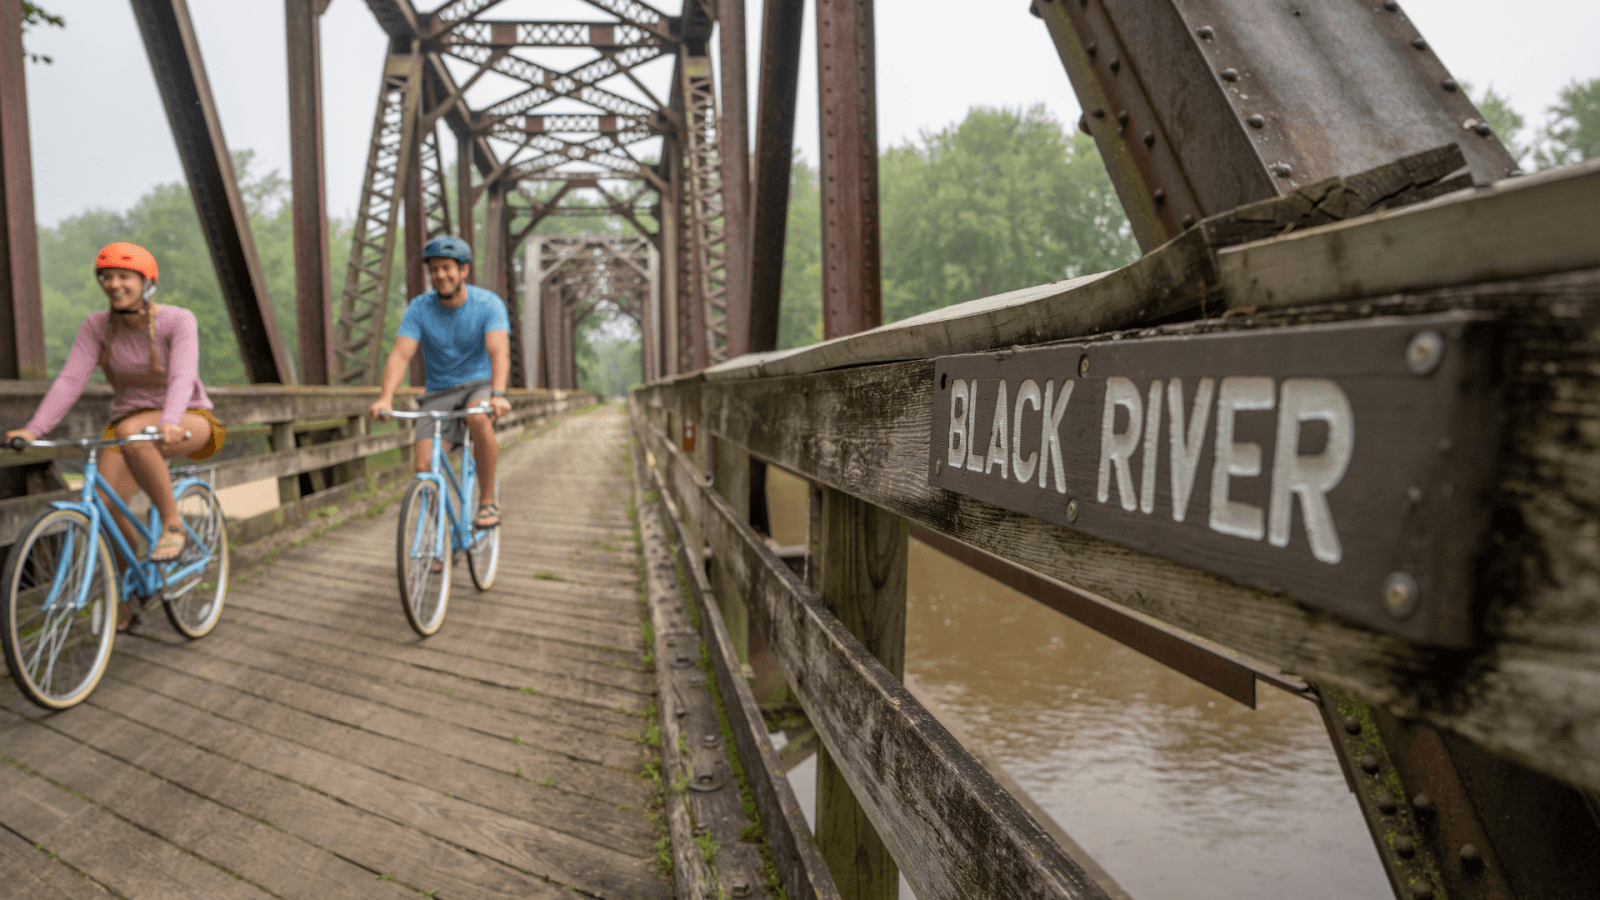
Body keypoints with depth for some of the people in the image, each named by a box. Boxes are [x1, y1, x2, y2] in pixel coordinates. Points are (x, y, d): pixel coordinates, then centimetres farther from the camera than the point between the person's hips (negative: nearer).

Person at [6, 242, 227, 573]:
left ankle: (173, 524, -21)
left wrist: (169, 422, -47)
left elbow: (182, 377, -28)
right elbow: (70, 381, -11)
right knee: (104, 502, -18)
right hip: (128, 420, 4)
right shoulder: (97, 326, -2)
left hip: (190, 422, -4)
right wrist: (33, 430, -25)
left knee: (131, 433, -37)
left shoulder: (178, 320, -13)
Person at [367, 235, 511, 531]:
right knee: (424, 467, -17)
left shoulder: (488, 304, -13)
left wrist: (498, 394, -46)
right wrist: (385, 398, -36)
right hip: (439, 393, 2)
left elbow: (499, 352, -28)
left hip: (479, 385, -2)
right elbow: (400, 354, -18)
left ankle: (488, 502, -19)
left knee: (479, 418, -38)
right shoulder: (419, 308, -7)